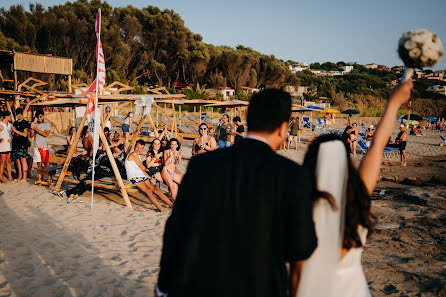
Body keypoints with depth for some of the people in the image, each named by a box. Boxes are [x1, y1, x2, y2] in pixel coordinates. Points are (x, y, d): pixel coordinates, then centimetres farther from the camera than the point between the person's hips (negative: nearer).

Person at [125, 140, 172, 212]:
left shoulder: (138, 156, 22)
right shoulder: (133, 154, -6)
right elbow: (142, 168, -5)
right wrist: (146, 169, 17)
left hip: (142, 176, 8)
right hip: (134, 178, -8)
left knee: (155, 188, -6)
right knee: (149, 190, -27)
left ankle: (171, 205, -10)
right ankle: (161, 208, -34)